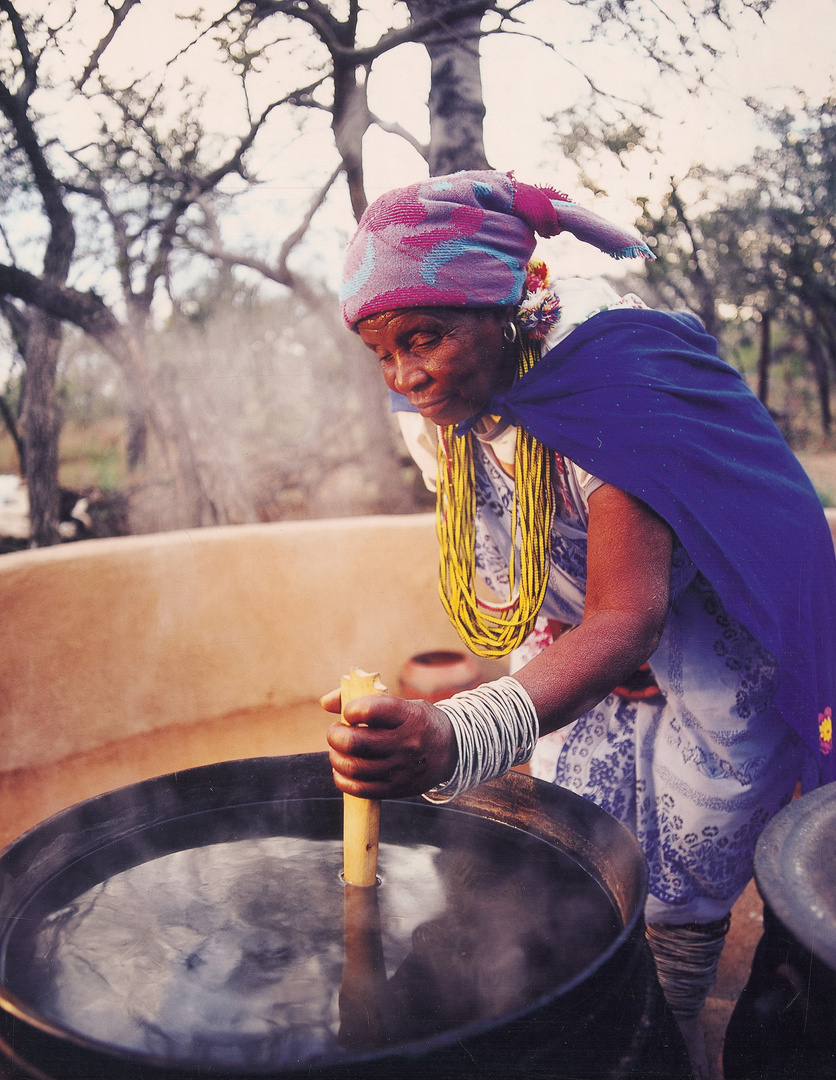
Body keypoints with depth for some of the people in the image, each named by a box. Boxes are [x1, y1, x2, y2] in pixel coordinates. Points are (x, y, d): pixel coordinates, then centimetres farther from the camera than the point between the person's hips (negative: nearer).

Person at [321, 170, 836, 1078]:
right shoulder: (434, 410, -11)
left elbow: (626, 617, -43)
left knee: (669, 948, 4)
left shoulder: (613, 389, -32)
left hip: (698, 689, -5)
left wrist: (460, 740, -58)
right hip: (581, 684, 6)